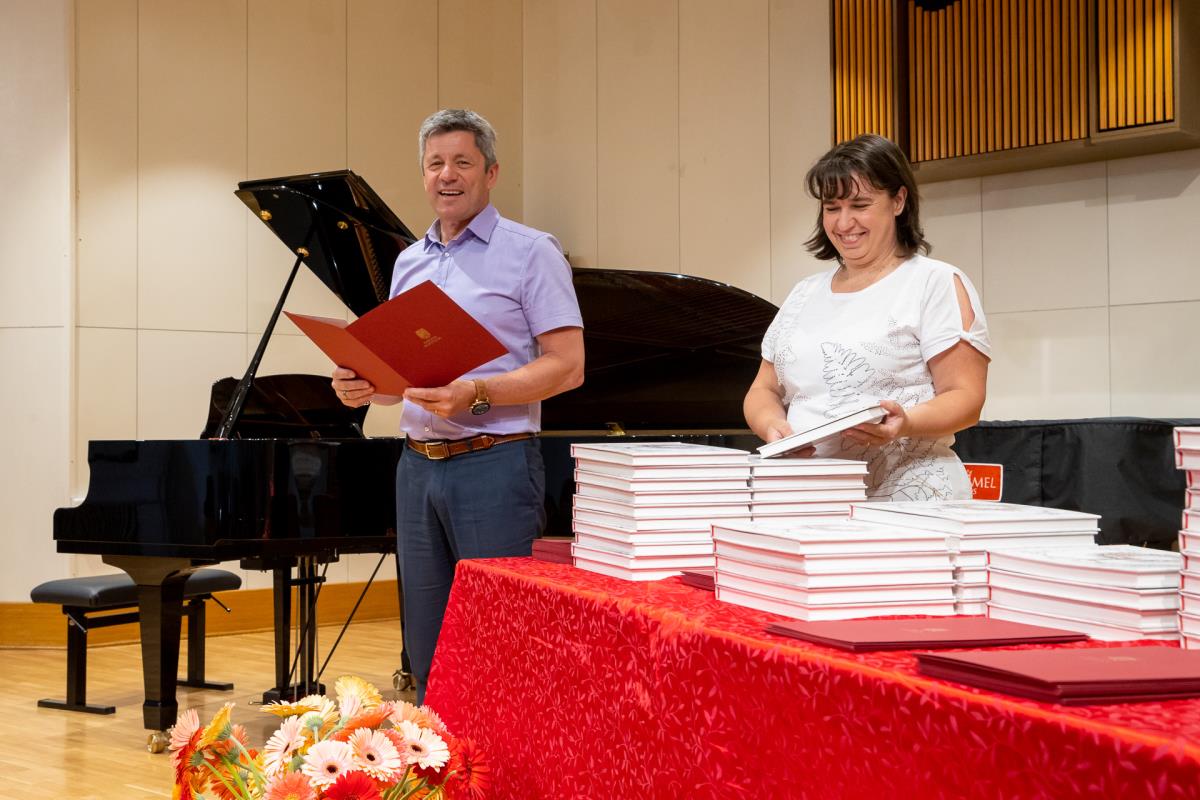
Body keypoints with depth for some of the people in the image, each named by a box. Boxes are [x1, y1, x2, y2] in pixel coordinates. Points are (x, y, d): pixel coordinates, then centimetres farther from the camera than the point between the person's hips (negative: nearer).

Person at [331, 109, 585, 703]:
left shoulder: (530, 252, -3)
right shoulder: (410, 263, 16)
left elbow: (567, 366, -10)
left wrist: (476, 394, -22)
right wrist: (365, 387, 0)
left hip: (494, 464, -6)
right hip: (418, 467, 6)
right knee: (426, 648, 11)